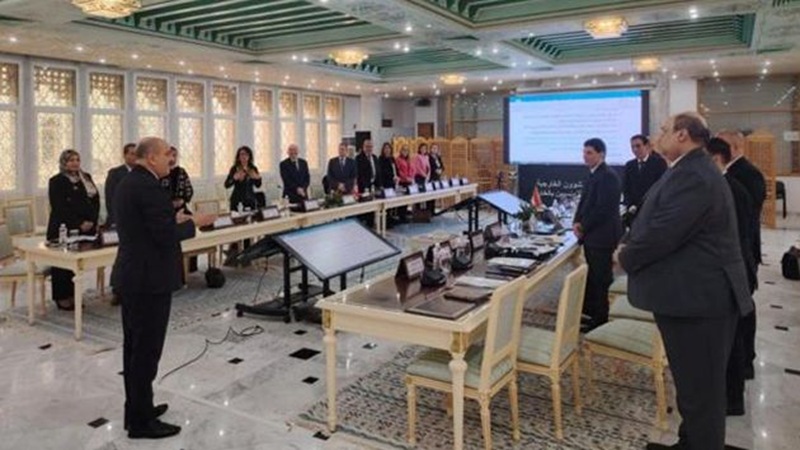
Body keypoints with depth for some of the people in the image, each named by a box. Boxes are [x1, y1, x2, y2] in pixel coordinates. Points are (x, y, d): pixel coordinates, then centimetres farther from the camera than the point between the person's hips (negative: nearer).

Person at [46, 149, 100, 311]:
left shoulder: (86, 178, 13)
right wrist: (79, 224, -16)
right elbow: (59, 208, -11)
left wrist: (92, 221, -3)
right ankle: (62, 297, 12)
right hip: (64, 230, -5)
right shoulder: (56, 181, -3)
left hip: (87, 228, 5)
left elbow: (96, 201, 10)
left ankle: (72, 295, 16)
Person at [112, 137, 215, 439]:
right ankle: (141, 421, 9)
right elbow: (165, 235, -22)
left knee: (134, 346, 17)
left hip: (131, 276, 10)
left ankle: (137, 409, 29)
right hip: (149, 279, -10)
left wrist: (174, 218, 14)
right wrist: (193, 222, -7)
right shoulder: (148, 186, -19)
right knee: (147, 349, -1)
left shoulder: (127, 183, 12)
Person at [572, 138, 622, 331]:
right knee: (591, 278, 15)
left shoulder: (607, 176, -16)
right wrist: (577, 222, 1)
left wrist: (583, 227, -14)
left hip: (601, 236, -9)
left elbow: (603, 208, -22)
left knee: (600, 280, 0)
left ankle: (600, 320, 10)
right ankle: (590, 313, 26)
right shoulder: (593, 175, 15)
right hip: (592, 235, 9)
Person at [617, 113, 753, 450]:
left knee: (699, 389, 2)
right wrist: (628, 244, 3)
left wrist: (626, 257, -8)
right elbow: (654, 221, 18)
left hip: (699, 298, -11)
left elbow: (662, 233, -25)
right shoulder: (691, 171, 14)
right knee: (696, 385, 22)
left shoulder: (693, 176, -22)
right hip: (696, 293, 11)